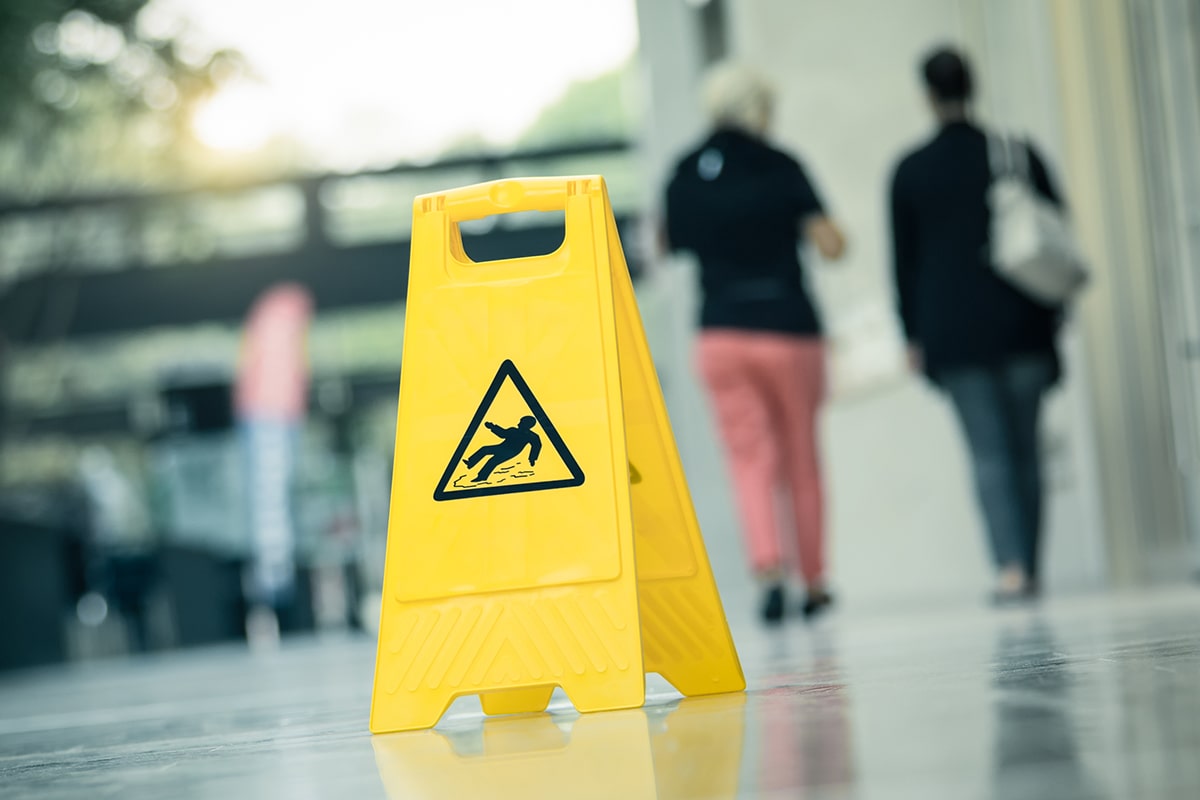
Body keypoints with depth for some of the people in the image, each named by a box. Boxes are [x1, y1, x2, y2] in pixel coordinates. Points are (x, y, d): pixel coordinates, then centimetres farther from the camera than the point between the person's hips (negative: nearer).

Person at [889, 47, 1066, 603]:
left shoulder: (911, 171, 0)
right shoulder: (1019, 154, 3)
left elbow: (904, 260, 4)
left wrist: (913, 335, 12)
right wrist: (1050, 316, 16)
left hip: (953, 333, -1)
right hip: (1022, 325, 1)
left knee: (988, 453, -2)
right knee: (1025, 448, 9)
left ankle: (1010, 564, -17)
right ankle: (1030, 566, 12)